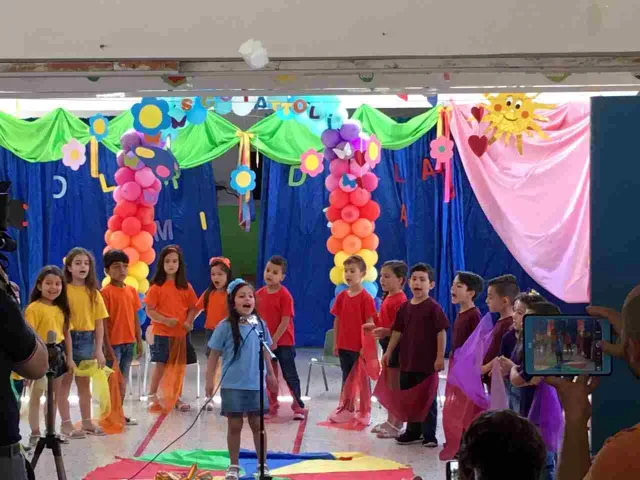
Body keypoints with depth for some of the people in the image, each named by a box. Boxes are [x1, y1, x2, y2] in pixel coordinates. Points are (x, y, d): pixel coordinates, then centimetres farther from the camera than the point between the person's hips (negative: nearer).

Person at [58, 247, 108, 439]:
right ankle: (66, 423, 6)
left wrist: (99, 350, 0)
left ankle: (87, 421, 21)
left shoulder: (94, 293, 7)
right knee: (65, 381, 2)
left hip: (87, 339, 5)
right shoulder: (64, 290, -6)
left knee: (85, 382, 13)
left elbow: (99, 324, 6)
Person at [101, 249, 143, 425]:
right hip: (114, 343, -6)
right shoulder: (106, 292, -9)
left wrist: (139, 341, 9)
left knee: (123, 379, 12)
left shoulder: (131, 291, 8)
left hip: (129, 342, 6)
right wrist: (107, 346, -16)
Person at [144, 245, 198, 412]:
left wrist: (189, 321, -10)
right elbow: (149, 310, -7)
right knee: (161, 365, -3)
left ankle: (177, 398, 21)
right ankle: (152, 397, 7)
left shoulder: (186, 287, 5)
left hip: (182, 333, 4)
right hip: (162, 332, -4)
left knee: (180, 366, 9)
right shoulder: (157, 286, -5)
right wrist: (165, 320, -21)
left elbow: (192, 308, 9)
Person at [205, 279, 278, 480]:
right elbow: (214, 355, -5)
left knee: (257, 425, 9)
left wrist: (270, 375, 17)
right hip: (232, 386, -2)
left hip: (256, 384, 2)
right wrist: (209, 381, -7)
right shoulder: (225, 327, -10)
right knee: (234, 426, 7)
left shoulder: (260, 324, 1)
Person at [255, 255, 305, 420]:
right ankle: (272, 406, 23)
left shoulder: (285, 295, -14)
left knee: (290, 375, 1)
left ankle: (298, 406, 9)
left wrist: (274, 341, -18)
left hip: (283, 342, -5)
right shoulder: (259, 294, 3)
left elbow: (285, 321, -16)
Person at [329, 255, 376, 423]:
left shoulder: (366, 298, -11)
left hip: (359, 346, -5)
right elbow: (337, 321, 10)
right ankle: (346, 407, 23)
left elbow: (369, 324, -12)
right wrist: (335, 343, 9)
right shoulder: (341, 296, 5)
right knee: (347, 377, 14)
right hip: (344, 345, 5)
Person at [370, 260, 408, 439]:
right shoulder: (387, 298, 12)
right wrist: (375, 327, 8)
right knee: (389, 386, 16)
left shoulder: (400, 300, -18)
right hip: (387, 343, 10)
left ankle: (397, 425, 5)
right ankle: (390, 420, 25)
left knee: (396, 386, -2)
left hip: (396, 345, -10)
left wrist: (385, 332, -32)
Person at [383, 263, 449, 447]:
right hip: (407, 361, 6)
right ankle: (413, 432, 27)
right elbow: (397, 331, 14)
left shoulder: (433, 307, -10)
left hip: (427, 363, -6)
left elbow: (441, 332, -12)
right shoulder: (405, 307, 8)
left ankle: (429, 435, 10)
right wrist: (389, 352, 13)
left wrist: (440, 357, -16)